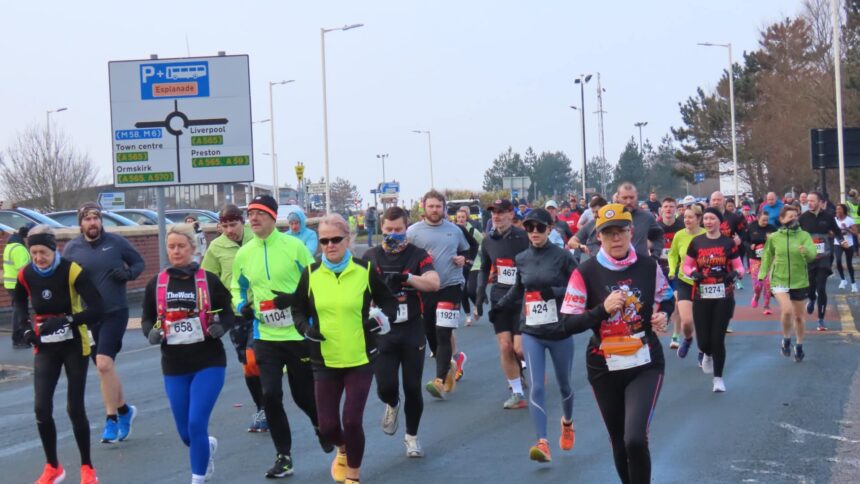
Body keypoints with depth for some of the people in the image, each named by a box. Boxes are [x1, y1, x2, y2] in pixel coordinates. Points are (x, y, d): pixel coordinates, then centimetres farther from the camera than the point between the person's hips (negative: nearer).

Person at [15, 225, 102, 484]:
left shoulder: (72, 271, -20)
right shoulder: (26, 275, -6)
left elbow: (96, 308, -23)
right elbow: (19, 302, 16)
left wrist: (66, 320, -33)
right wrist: (25, 327, 1)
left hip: (74, 347, -3)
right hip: (45, 349, 3)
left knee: (75, 408, -1)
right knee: (42, 408, -5)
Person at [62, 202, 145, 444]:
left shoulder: (116, 242, -3)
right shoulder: (71, 248, 1)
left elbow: (139, 262, 9)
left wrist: (128, 273, -12)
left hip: (115, 312, -3)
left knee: (104, 363, -18)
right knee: (106, 368, 13)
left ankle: (112, 419, -6)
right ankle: (124, 410, 34)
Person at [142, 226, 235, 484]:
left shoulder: (209, 280, -4)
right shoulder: (156, 284, 3)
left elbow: (228, 313, 3)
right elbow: (147, 319, 11)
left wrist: (220, 327, -18)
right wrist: (152, 332, -10)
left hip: (209, 362, -3)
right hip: (174, 367, 3)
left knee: (196, 425, -13)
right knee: (185, 434, 10)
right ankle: (207, 446, 46)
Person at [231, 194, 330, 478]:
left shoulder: (293, 246, -9)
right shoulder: (243, 254, 3)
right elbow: (237, 288, 16)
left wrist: (295, 298, -21)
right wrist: (242, 306, -4)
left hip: (298, 335, -3)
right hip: (266, 337, 3)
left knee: (303, 394, 9)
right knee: (270, 395, -7)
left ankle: (320, 425, 44)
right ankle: (284, 457, 6)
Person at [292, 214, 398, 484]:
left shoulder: (365, 270, -6)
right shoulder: (311, 274, -2)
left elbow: (389, 301, 6)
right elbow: (298, 310, 10)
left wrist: (383, 318, -15)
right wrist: (306, 328, -10)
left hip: (361, 359, -2)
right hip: (325, 361, 2)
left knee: (352, 421, -6)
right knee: (327, 425, 2)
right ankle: (343, 451, 40)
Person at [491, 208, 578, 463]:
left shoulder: (562, 256, -11)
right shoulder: (522, 259, 2)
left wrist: (556, 292, -24)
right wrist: (500, 306, 20)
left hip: (560, 332, -2)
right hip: (531, 333, 2)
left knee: (563, 384, 17)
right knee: (536, 387, -12)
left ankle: (567, 423, 47)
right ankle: (543, 444, -16)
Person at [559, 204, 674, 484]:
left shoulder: (648, 266, -3)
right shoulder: (585, 273, -10)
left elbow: (667, 300, 14)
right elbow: (568, 324, -12)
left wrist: (662, 316, -8)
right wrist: (603, 309, -25)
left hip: (645, 365, 0)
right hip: (604, 369, 1)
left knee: (635, 439, -18)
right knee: (619, 442, 14)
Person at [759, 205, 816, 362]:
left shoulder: (804, 235, -7)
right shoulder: (774, 237, -4)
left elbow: (812, 254, -20)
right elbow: (767, 256, 10)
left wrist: (806, 251, -42)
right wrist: (762, 275, 4)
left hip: (799, 281, 1)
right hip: (779, 280, -1)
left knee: (798, 316, 13)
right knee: (787, 309, -24)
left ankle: (799, 346, 35)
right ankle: (786, 340, 0)